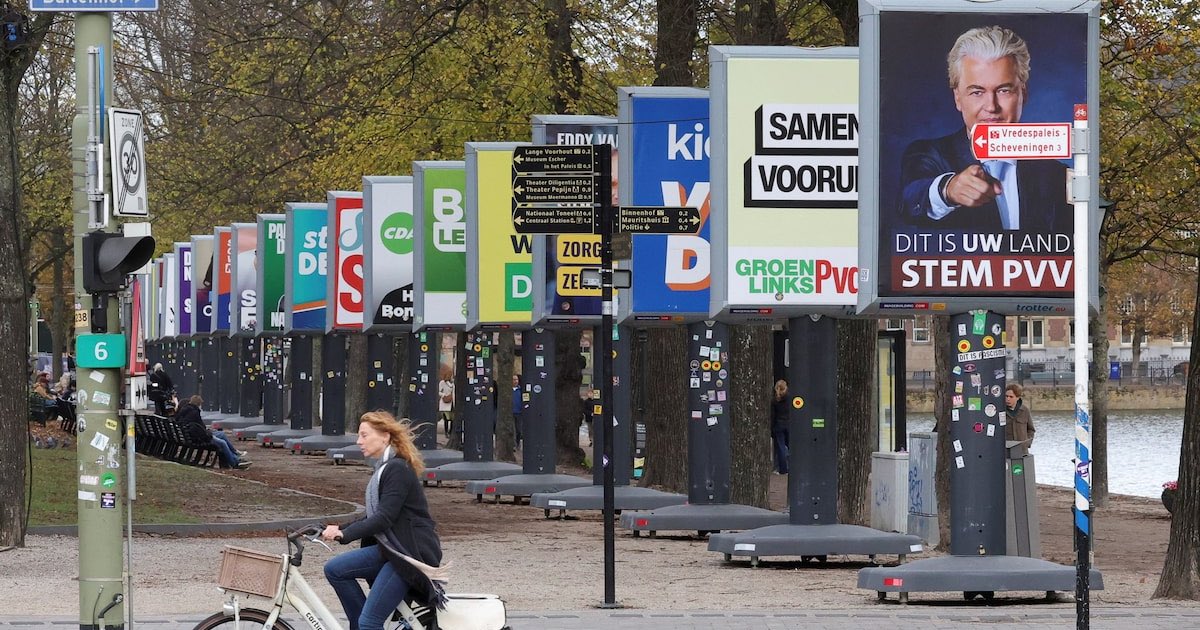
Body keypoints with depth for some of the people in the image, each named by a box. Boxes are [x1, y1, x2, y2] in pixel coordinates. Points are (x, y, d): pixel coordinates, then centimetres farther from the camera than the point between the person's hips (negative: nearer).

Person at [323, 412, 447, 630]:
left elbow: (384, 519, -22)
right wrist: (340, 528, 5)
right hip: (391, 550, 10)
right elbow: (375, 517, 18)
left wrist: (344, 534, -26)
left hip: (412, 555, -10)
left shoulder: (398, 470, -15)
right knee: (335, 569, 2)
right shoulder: (384, 468, 16)